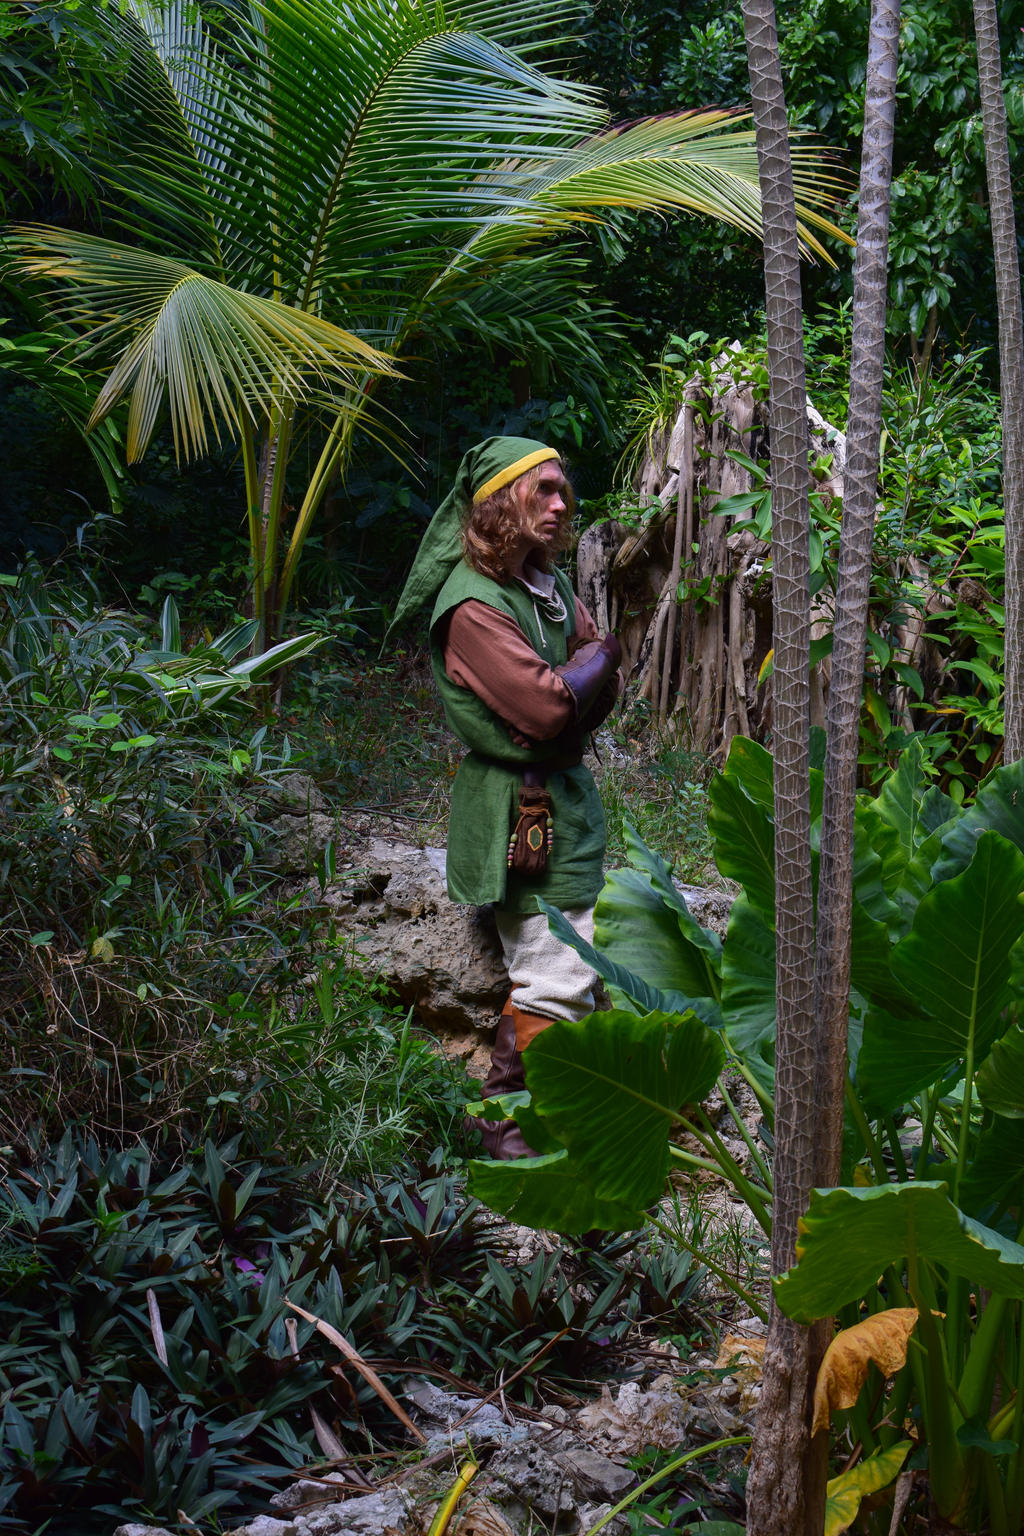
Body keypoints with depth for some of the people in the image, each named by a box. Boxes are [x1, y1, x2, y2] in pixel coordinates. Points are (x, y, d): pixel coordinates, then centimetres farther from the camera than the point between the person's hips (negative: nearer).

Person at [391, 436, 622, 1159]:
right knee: (560, 981, -6)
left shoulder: (549, 583, 9)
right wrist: (599, 657, -7)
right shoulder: (474, 605, -20)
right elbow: (548, 706, -25)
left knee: (545, 968, 17)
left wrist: (570, 723, -7)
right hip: (518, 810, -9)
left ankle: (502, 1109, 31)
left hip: (564, 789, 9)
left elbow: (604, 683, 14)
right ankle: (542, 1130, 10)